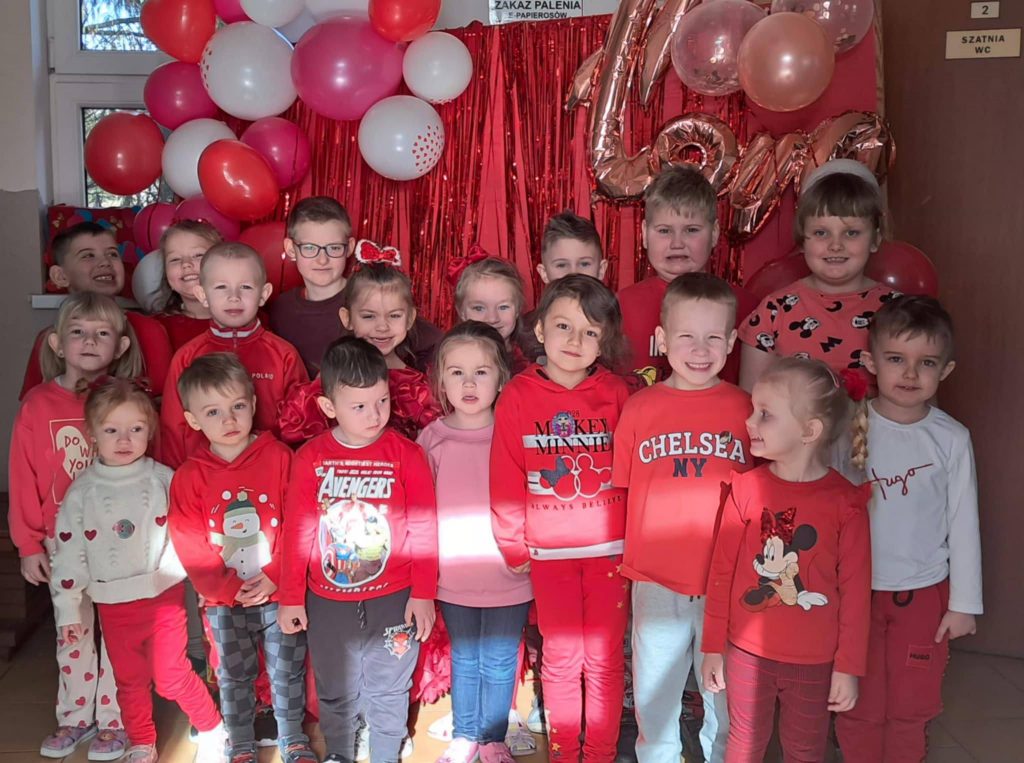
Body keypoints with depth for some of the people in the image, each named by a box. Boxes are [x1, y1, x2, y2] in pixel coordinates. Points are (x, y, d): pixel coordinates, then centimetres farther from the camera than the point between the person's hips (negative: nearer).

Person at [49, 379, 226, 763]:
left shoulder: (164, 480, -6)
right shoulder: (81, 491, -3)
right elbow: (68, 552, 1)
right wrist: (67, 609, 2)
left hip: (165, 596, -2)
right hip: (113, 605, 2)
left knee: (171, 676, -2)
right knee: (130, 680, 14)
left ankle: (212, 731, 20)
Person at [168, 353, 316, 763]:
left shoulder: (278, 456, -9)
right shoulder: (189, 477, -6)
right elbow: (190, 546, -6)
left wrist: (274, 575, -16)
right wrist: (232, 587, -13)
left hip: (280, 591, -1)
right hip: (224, 601, 1)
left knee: (287, 670, 14)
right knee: (234, 676, 16)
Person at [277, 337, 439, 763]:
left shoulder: (406, 455, -10)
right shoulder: (310, 459, -7)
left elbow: (424, 528, -6)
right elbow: (297, 532, -1)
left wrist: (424, 594, -6)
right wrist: (291, 598, 2)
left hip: (393, 600, -1)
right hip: (328, 603, 1)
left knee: (388, 692, 16)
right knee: (335, 693, 20)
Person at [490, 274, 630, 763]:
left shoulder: (616, 393, -5)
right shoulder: (518, 396, -5)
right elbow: (506, 479, -3)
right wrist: (512, 546, -2)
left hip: (610, 548, 0)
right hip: (549, 552, 0)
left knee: (605, 658, 10)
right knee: (561, 658, 11)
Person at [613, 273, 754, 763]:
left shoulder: (746, 409, -5)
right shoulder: (640, 409, -5)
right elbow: (622, 491, 1)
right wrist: (626, 557, -3)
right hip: (655, 581, 0)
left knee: (726, 691, 18)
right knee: (655, 691, 19)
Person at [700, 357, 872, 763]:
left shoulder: (845, 501, -12)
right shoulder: (745, 488, -9)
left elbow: (855, 589, -7)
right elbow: (721, 572, -2)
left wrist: (848, 667, -5)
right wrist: (712, 647, 2)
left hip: (815, 662, -1)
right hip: (746, 652, 1)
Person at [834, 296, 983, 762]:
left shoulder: (951, 439, -9)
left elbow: (963, 524, -2)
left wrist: (964, 602, 0)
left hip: (925, 592, 0)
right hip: (856, 588, 0)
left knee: (911, 705, 15)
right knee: (859, 704, 12)